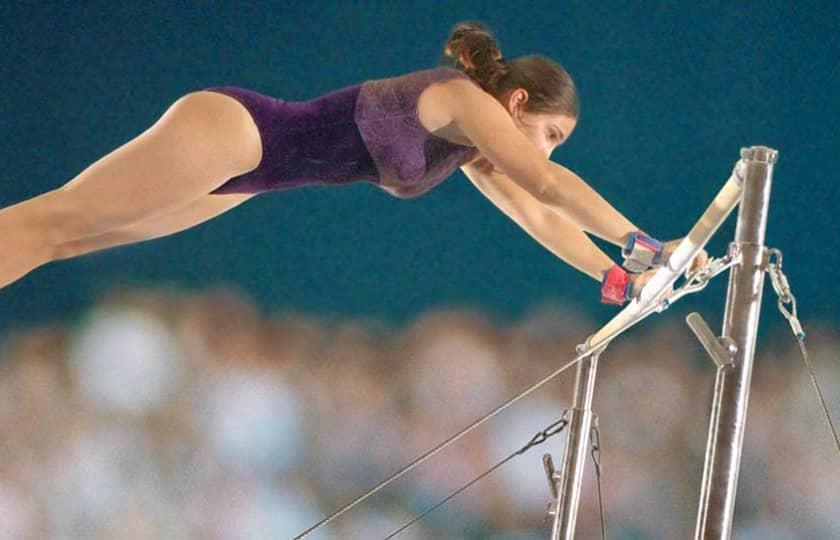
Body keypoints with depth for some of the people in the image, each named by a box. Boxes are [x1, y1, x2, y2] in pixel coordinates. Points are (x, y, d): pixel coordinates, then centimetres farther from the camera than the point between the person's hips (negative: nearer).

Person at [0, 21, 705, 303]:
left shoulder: (474, 149, 14)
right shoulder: (461, 98, -12)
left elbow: (539, 217, 20)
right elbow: (548, 184, -21)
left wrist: (618, 276, 14)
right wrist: (640, 243, -20)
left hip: (248, 169, 9)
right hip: (230, 126, -9)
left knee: (62, 236, 1)